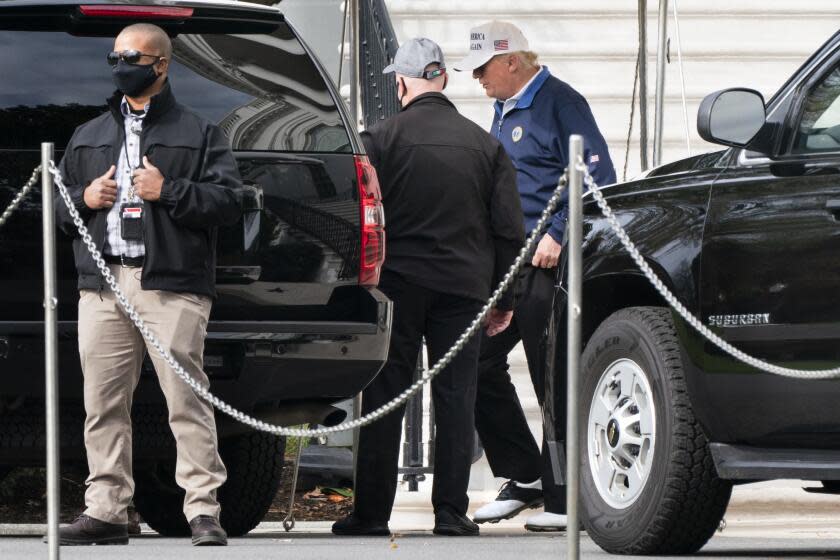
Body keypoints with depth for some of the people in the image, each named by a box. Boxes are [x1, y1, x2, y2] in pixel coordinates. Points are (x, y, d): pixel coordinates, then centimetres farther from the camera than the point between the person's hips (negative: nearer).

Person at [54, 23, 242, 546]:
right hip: (103, 285, 5)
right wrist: (83, 199, 4)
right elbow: (57, 205, 25)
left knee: (186, 399, -9)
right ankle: (106, 510, 6)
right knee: (104, 403, 2)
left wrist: (168, 191, -11)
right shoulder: (88, 136, 23)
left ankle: (204, 510, -9)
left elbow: (230, 198, -2)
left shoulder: (199, 134, 8)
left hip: (171, 287, -5)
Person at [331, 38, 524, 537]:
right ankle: (451, 512, 2)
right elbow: (509, 229, 6)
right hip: (464, 287, 2)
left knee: (384, 401, 3)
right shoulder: (485, 145, 5)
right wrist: (504, 299, 12)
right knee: (456, 401, 5)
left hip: (397, 286, -2)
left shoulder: (383, 139, -4)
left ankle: (372, 511, 2)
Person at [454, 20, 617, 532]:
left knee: (555, 379, -6)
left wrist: (557, 235, -19)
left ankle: (564, 499, 0)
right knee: (479, 364, 6)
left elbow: (596, 179, -15)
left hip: (548, 263, -9)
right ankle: (523, 479, 16)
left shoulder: (560, 103, -10)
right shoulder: (506, 109, 17)